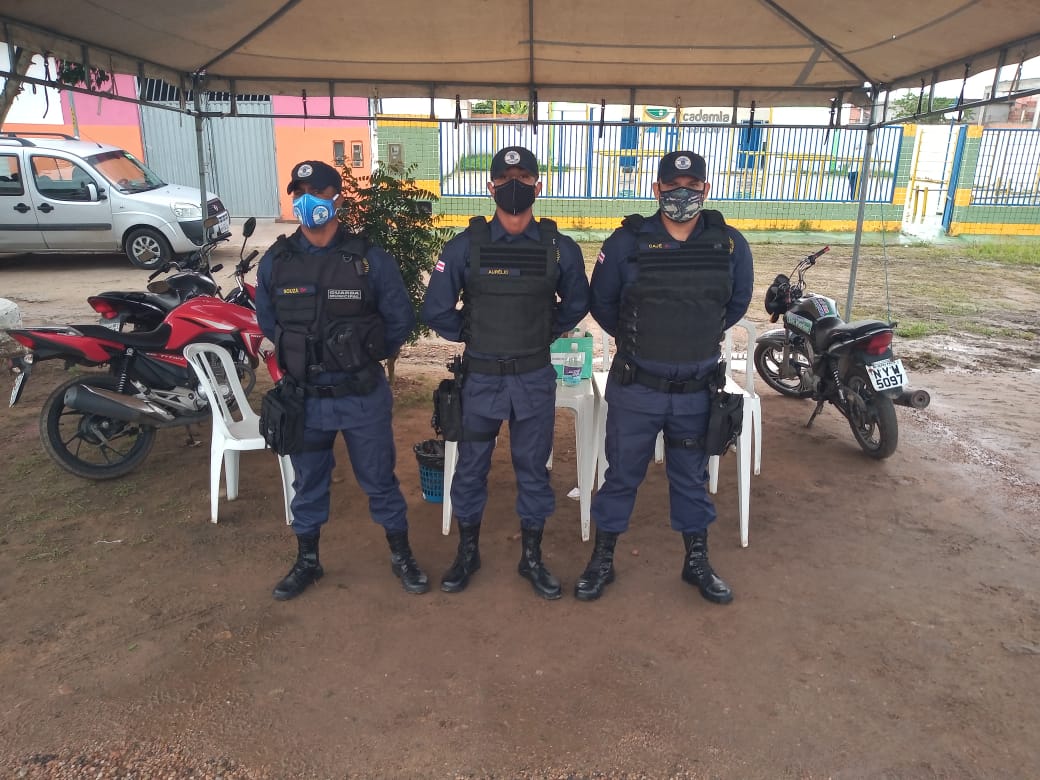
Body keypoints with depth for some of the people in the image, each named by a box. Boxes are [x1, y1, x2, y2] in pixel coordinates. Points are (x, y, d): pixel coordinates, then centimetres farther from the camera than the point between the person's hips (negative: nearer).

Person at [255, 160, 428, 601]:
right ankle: (307, 561, 36)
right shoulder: (275, 262, -1)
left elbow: (400, 321, -1)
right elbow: (267, 322, 13)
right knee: (308, 483, 17)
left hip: (362, 397, -2)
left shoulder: (371, 261, -9)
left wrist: (362, 355, 2)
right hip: (304, 397, 3)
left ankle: (401, 556, 30)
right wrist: (301, 355, 7)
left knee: (379, 480, 11)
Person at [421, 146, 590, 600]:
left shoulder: (559, 248, -3)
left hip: (536, 378, 1)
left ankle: (531, 557, 28)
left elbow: (576, 303, 13)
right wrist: (470, 335, 4)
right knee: (471, 467, 11)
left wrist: (547, 333, 7)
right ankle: (467, 552, 31)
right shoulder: (466, 246, -6)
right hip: (481, 377, 0)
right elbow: (435, 310, 0)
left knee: (533, 468, 11)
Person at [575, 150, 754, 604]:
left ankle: (697, 562, 35)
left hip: (697, 390, 2)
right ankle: (602, 560, 27)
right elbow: (602, 303, 5)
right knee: (622, 475, 11)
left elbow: (737, 302, 14)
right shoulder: (627, 242, -9)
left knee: (691, 477, 17)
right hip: (636, 388, -2)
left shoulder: (729, 244, -3)